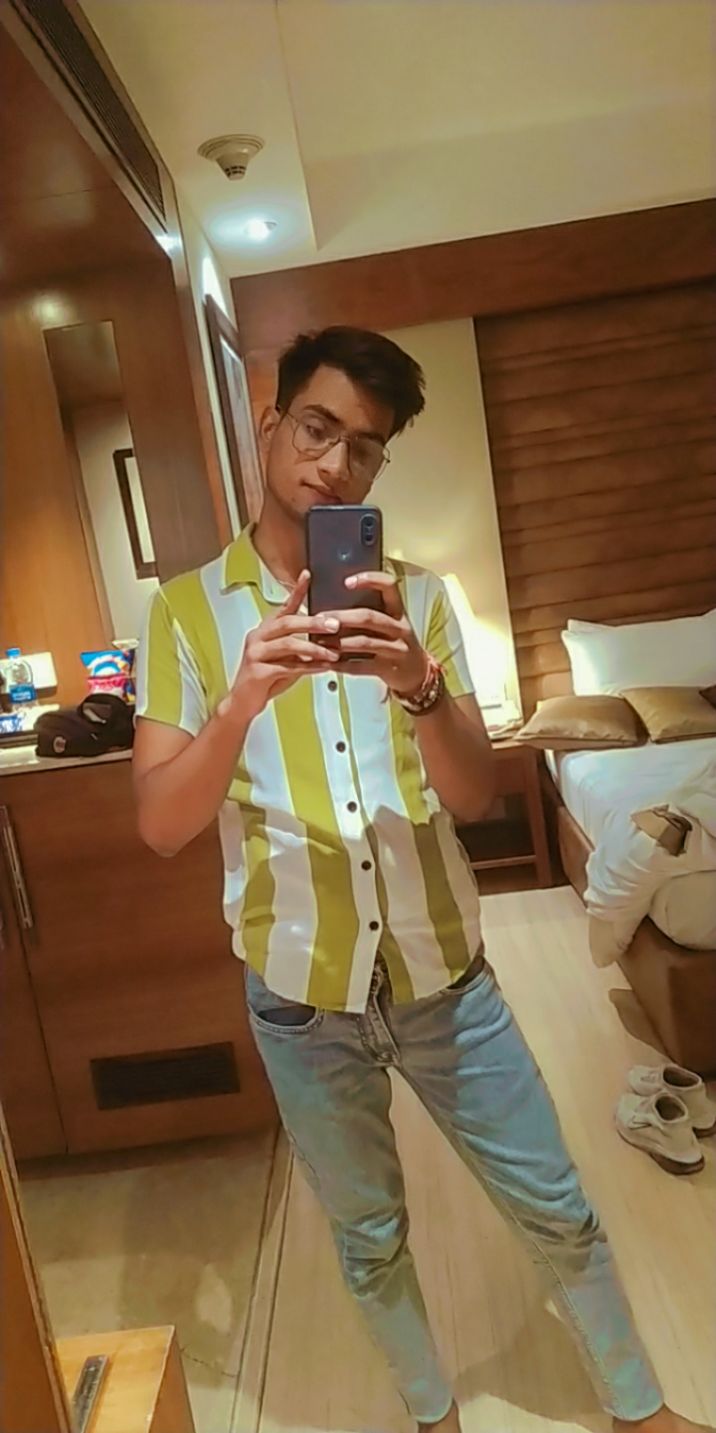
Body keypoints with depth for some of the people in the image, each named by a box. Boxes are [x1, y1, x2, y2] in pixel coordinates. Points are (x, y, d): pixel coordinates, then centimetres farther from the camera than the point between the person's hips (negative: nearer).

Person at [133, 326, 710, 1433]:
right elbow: (160, 826, -15)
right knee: (368, 1237, 21)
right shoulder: (187, 610, -6)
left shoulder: (416, 597, -3)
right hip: (302, 997, 0)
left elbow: (474, 796, -11)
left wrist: (417, 685, -31)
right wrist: (246, 698, -33)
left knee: (557, 1211, 17)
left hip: (444, 977, 1)